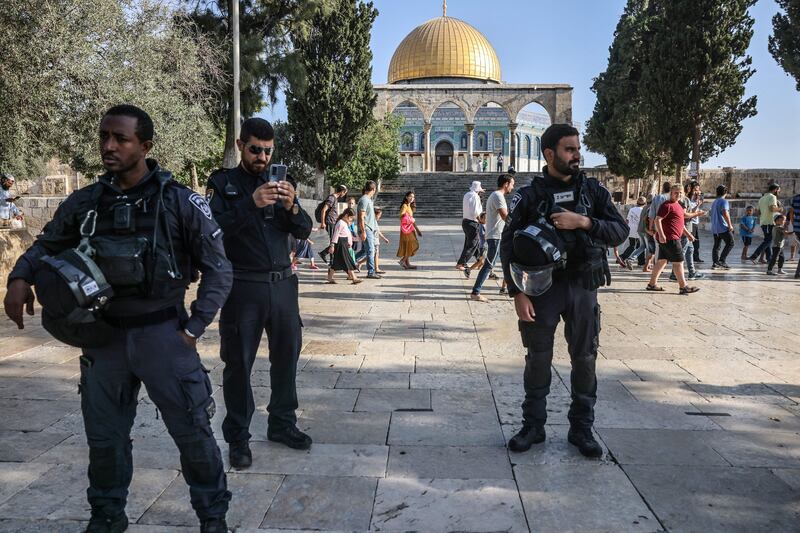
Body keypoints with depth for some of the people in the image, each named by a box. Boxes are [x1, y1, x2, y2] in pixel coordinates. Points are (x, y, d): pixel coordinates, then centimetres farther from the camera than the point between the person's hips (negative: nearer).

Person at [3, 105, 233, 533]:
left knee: (192, 431, 4)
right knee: (104, 436, 15)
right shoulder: (84, 203, 2)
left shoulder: (180, 202, -9)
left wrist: (193, 329, -10)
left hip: (162, 333, -3)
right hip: (104, 335, 4)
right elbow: (46, 246, 15)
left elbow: (218, 270, -6)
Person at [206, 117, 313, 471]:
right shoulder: (222, 183, 1)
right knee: (238, 362, 3)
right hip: (242, 287, -4)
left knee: (286, 355, 11)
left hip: (282, 284, 4)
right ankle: (238, 438, 15)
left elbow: (304, 232, 4)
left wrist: (292, 207, -16)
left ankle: (282, 424, 27)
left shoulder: (280, 182, 11)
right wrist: (251, 203, -26)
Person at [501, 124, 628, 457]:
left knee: (584, 359, 7)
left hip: (583, 288, 2)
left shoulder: (593, 190, 4)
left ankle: (581, 429, 22)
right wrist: (517, 292, -10)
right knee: (538, 359, 7)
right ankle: (533, 426, 21)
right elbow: (508, 245, -4)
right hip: (542, 286, -2)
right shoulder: (529, 196, -3)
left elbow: (620, 231, -2)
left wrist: (584, 222, -19)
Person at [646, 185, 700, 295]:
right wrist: (661, 235, -28)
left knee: (662, 261, 11)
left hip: (671, 238, 10)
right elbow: (657, 220, -20)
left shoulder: (677, 205, 19)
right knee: (678, 261, -6)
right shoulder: (667, 205, -12)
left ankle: (652, 284, 16)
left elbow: (679, 222, 30)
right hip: (669, 238, -10)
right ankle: (683, 287, -1)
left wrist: (687, 234, 27)